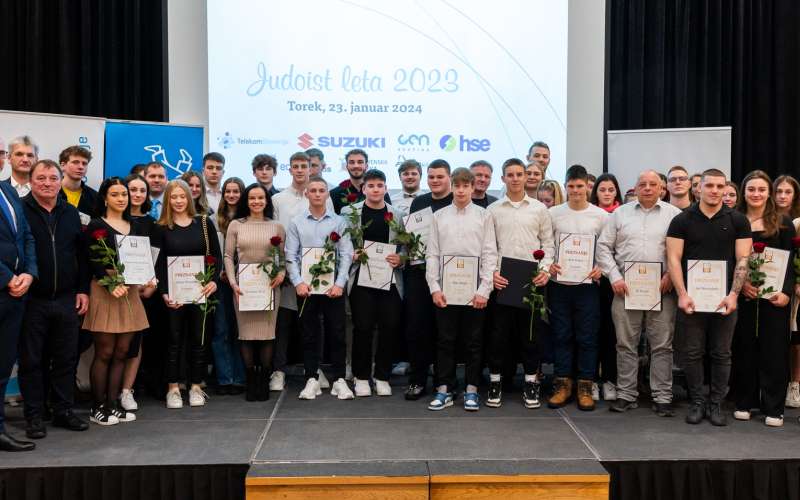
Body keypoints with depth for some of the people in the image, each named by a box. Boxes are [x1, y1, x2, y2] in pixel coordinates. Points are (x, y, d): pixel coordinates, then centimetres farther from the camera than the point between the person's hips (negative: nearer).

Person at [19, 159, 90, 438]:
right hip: (31, 300, -4)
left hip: (67, 300, 4)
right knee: (32, 360, 6)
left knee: (66, 359, 10)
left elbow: (82, 255, 13)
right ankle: (34, 416, 17)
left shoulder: (71, 213, 11)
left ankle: (63, 411, 22)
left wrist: (83, 290, 7)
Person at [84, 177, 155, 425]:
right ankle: (98, 406, 7)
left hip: (130, 291, 6)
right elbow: (94, 263, -10)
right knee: (104, 352, -3)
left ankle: (113, 403, 14)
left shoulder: (133, 226, 15)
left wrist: (148, 280, -3)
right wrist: (111, 285, -24)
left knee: (121, 352, 6)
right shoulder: (97, 225, -2)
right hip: (104, 292, -5)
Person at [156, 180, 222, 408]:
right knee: (174, 339, 6)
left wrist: (214, 281, -11)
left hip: (200, 289, 1)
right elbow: (159, 263, -2)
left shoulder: (204, 223, 4)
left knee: (198, 338, 7)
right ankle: (173, 389, 15)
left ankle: (196, 387, 18)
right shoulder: (161, 227, 1)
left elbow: (216, 255, 4)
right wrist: (164, 292, -13)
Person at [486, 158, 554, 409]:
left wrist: (545, 269, -6)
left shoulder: (539, 208, 8)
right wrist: (491, 272, -7)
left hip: (532, 280, 0)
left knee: (531, 332, 5)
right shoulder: (493, 210, 7)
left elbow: (548, 243, 8)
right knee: (499, 332, 3)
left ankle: (531, 382, 15)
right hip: (501, 279, 0)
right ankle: (495, 381, 13)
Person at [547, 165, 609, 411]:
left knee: (587, 337, 3)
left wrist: (600, 268, -10)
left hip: (587, 283, 0)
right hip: (559, 283, 1)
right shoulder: (553, 213, 3)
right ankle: (562, 384, 17)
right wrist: (549, 265, -9)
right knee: (561, 335, 7)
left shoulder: (600, 215, 2)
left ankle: (585, 386, 13)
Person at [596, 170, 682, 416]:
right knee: (626, 343, 6)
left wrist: (671, 275, -9)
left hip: (662, 288, -1)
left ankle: (662, 397, 12)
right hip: (626, 286, 1)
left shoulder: (674, 214, 7)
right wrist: (614, 277, -2)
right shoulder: (620, 213, 10)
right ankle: (626, 394, 16)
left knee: (662, 345, 3)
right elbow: (604, 247, 7)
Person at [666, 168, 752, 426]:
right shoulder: (682, 220, 2)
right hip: (691, 298, -1)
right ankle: (697, 402, 17)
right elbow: (673, 259, -2)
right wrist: (682, 295, -11)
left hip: (725, 298, 1)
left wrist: (733, 294, -10)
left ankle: (715, 404, 19)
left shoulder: (738, 221, 4)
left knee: (722, 354, 7)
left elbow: (743, 260, 1)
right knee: (691, 353, 4)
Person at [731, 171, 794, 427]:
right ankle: (744, 402, 16)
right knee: (744, 348, 5)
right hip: (742, 296, 1)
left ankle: (773, 408, 9)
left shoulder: (783, 222, 5)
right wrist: (740, 283, -12)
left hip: (774, 296, 0)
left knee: (774, 349, 1)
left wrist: (786, 292, -11)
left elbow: (791, 262, 2)